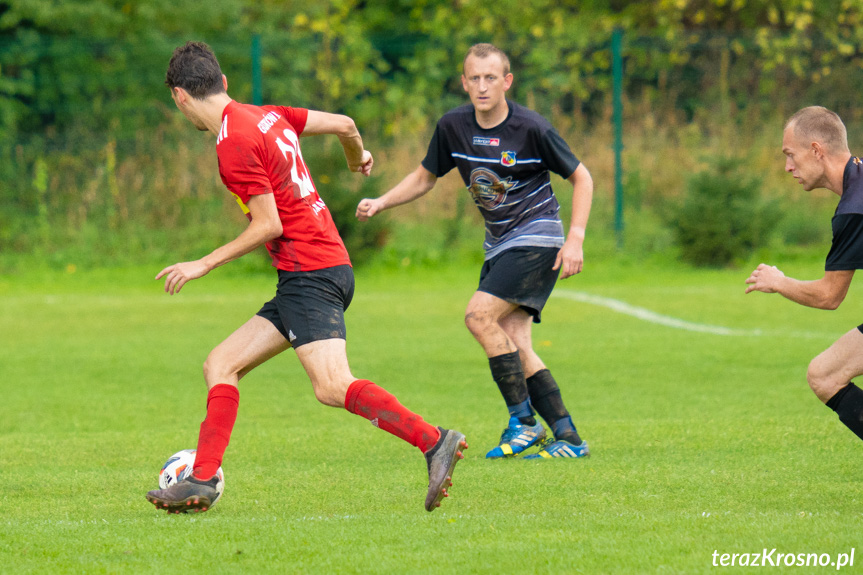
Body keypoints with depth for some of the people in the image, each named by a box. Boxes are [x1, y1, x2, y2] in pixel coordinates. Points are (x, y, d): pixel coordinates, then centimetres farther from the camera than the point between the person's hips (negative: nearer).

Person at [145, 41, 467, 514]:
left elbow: (269, 226, -14)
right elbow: (343, 124, 18)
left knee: (333, 387, -23)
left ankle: (435, 442, -27)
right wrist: (358, 157, 41)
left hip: (310, 274, -10)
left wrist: (205, 265, -6)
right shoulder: (266, 116, 12)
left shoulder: (234, 143, -13)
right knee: (220, 365, 8)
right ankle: (202, 482, 3)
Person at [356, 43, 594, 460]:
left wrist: (575, 238, -15)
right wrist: (381, 203, 1)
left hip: (537, 238, -6)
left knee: (479, 315, -21)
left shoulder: (531, 128, -15)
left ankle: (524, 421, -12)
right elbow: (424, 178, 15)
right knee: (513, 344, -3)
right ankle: (567, 438, 1)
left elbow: (581, 178, -6)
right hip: (498, 245, 6)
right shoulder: (453, 126, -1)